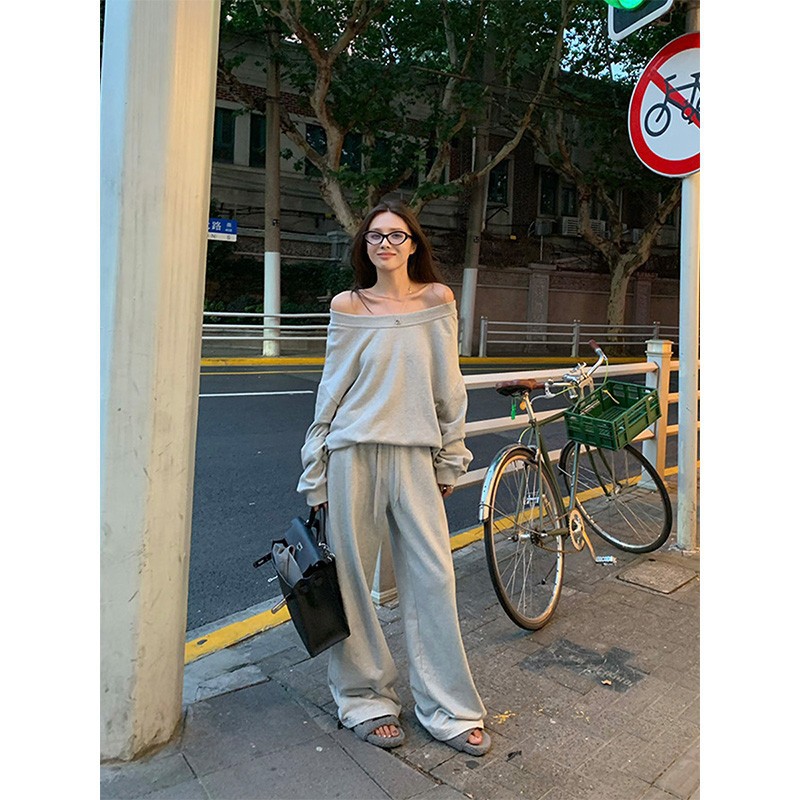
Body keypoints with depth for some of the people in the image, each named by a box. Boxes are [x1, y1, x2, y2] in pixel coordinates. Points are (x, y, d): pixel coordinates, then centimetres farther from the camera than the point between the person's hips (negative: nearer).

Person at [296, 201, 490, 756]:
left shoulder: (438, 300, 6)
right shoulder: (348, 307, 3)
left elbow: (449, 387, 8)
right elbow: (331, 389, 5)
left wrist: (450, 460, 7)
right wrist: (316, 476, 5)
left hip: (416, 455, 1)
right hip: (355, 452, 0)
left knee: (432, 577, 3)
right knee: (353, 576, 6)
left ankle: (448, 708, 19)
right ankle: (365, 698, 25)